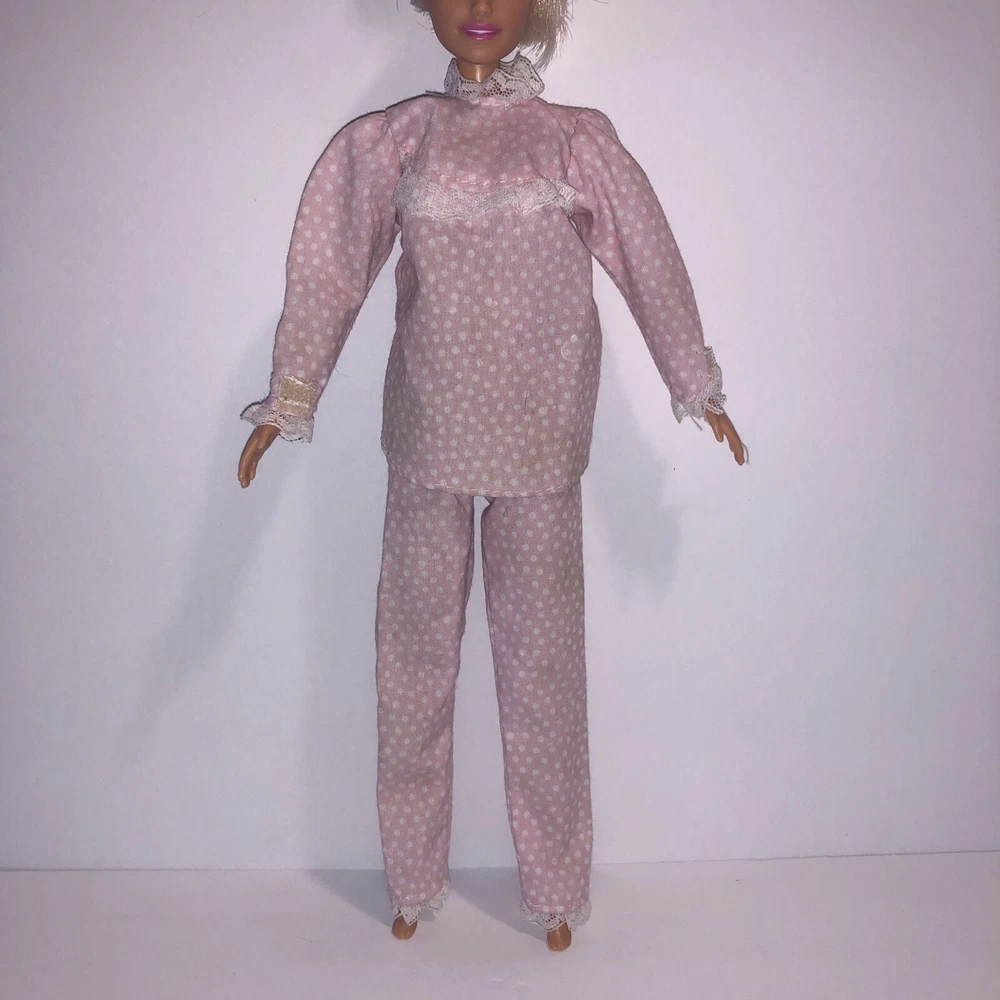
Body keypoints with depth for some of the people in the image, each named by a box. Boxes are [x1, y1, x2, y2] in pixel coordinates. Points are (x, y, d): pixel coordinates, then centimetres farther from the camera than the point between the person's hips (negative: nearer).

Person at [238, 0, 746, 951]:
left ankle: (554, 885, 22)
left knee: (541, 656, 6)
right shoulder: (394, 141, 5)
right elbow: (329, 267, 4)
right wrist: (286, 401, 0)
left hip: (539, 443, 0)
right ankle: (413, 878, 26)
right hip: (428, 439, 1)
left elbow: (650, 260, 8)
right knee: (415, 651, 8)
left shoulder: (576, 141, 4)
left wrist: (699, 388, 11)